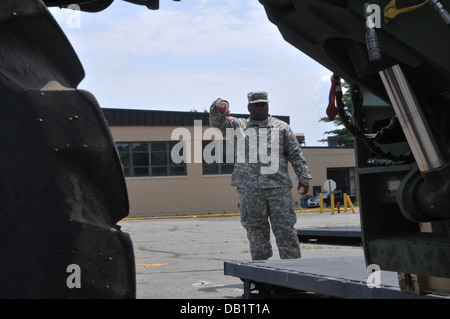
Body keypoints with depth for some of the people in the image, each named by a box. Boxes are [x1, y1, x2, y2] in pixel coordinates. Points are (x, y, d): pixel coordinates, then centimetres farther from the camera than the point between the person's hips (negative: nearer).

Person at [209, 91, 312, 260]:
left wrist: (303, 177, 3)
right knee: (256, 231, 4)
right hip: (249, 189, 1)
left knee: (285, 229, -1)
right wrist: (219, 105, -18)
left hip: (278, 187, 0)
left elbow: (295, 154, 12)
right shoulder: (237, 126, 15)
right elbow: (216, 122, 4)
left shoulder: (281, 127, 14)